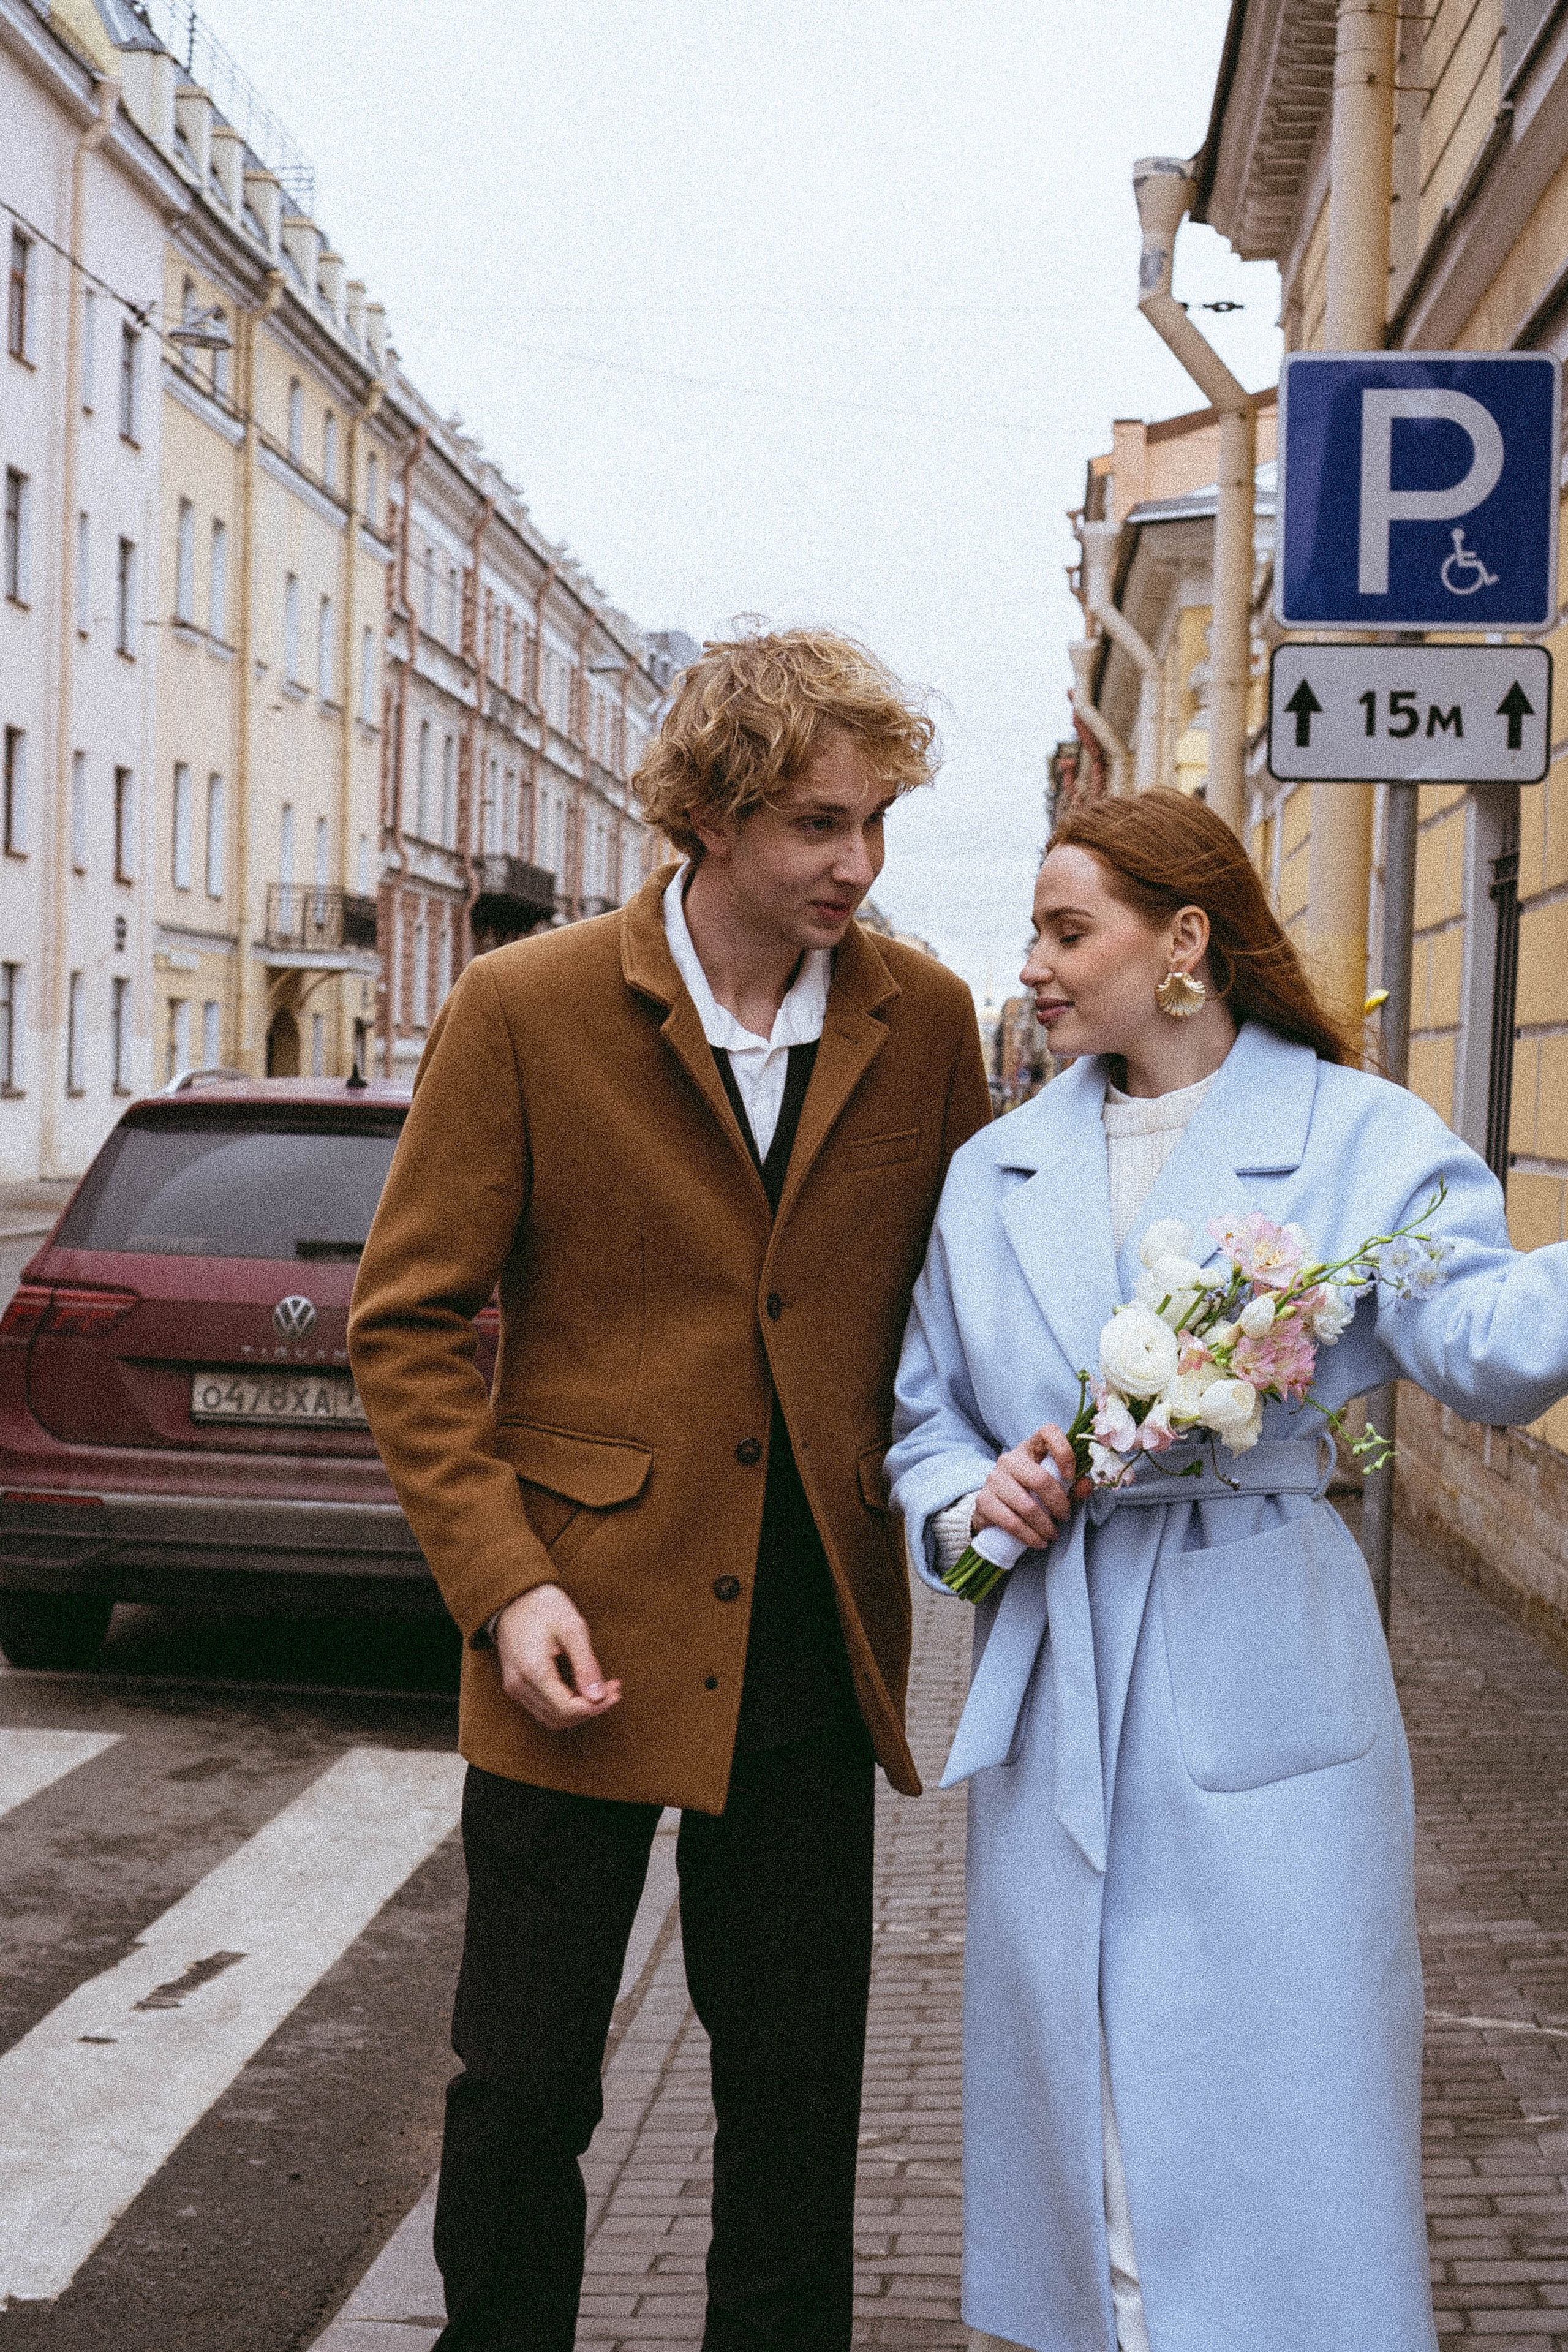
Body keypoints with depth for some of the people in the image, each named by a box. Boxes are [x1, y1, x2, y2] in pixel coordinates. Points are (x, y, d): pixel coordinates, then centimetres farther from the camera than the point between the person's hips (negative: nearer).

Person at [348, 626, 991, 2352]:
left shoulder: (923, 1022, 1)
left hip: (810, 1646, 3)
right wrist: (501, 1578, -14)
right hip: (587, 1632, -2)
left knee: (797, 2086, 13)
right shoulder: (523, 1012, -7)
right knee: (520, 2087, 9)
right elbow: (408, 1323, -5)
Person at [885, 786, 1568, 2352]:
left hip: (1265, 1700, -4)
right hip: (1052, 1699, 4)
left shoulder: (1356, 1136, -2)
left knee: (1276, 2122, 0)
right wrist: (970, 1501, -3)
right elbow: (924, 1414, 18)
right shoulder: (994, 1173, 12)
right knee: (1070, 2112, 12)